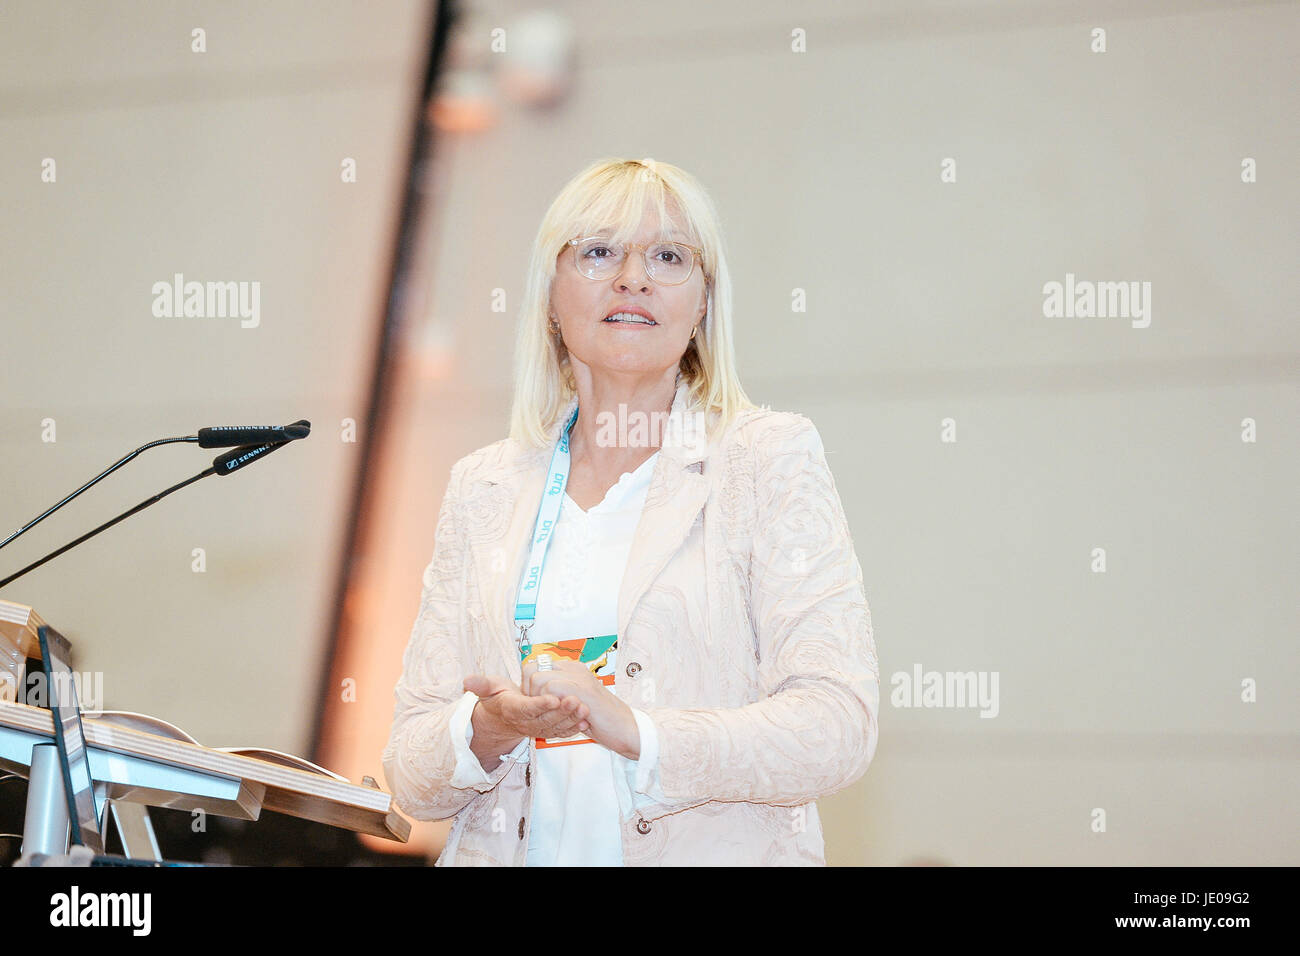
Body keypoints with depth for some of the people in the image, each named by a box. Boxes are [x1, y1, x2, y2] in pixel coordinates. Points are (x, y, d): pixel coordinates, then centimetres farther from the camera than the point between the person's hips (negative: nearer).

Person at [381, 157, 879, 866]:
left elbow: (839, 725, -6)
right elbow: (409, 775, 9)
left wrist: (636, 732, -19)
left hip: (715, 855, -2)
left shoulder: (770, 457, 4)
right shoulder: (481, 488, 12)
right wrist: (488, 731, -12)